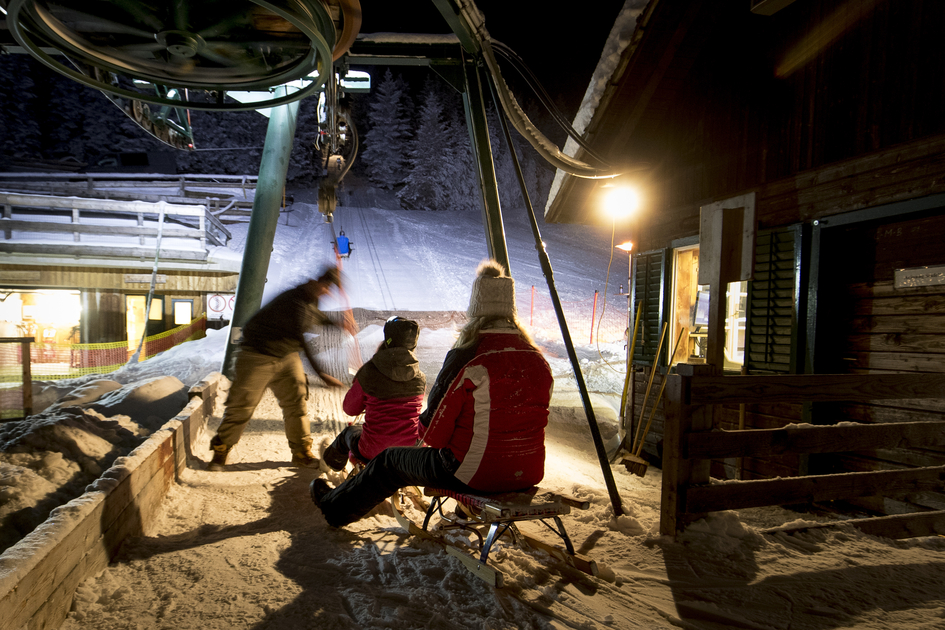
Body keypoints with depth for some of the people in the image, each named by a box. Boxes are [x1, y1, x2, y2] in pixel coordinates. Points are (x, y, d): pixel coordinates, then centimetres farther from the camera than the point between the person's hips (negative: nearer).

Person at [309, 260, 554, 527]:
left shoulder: (466, 358, -19)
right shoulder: (540, 363, -1)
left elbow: (433, 434, -13)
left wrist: (424, 428, 11)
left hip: (473, 474, -6)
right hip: (528, 475, 6)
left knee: (390, 461, 18)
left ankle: (333, 506, 42)